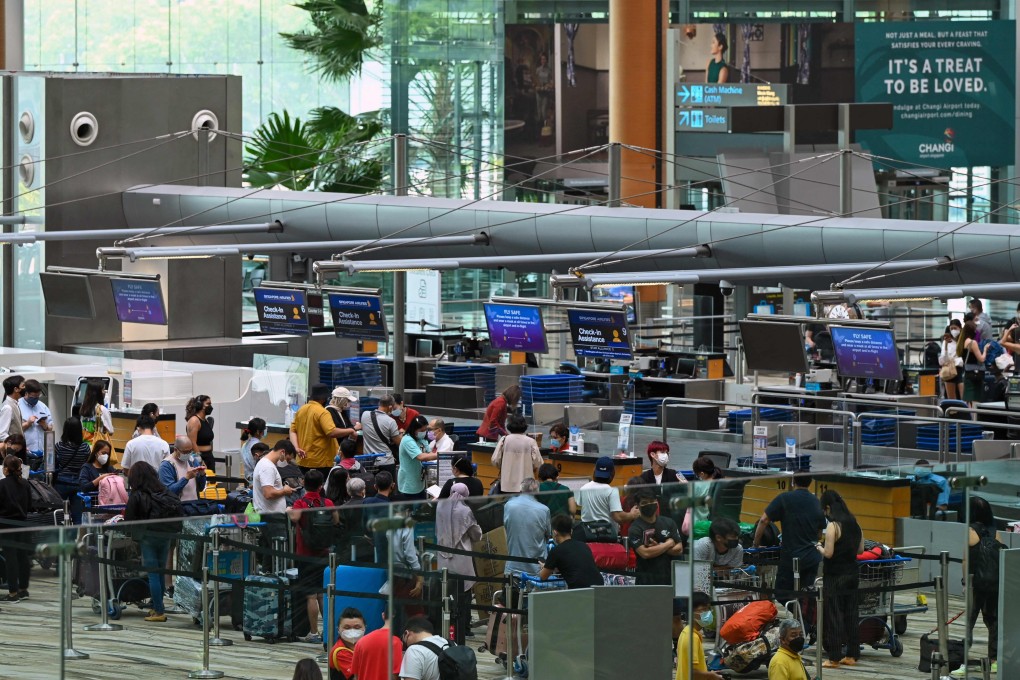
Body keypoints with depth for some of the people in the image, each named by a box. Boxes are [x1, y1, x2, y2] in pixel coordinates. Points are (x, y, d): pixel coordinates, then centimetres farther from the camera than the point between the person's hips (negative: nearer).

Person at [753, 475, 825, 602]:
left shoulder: (784, 499, -7)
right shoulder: (816, 503, 8)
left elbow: (764, 520, -9)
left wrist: (756, 544, 2)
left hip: (791, 558, -5)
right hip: (813, 557, 5)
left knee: (782, 597, -1)